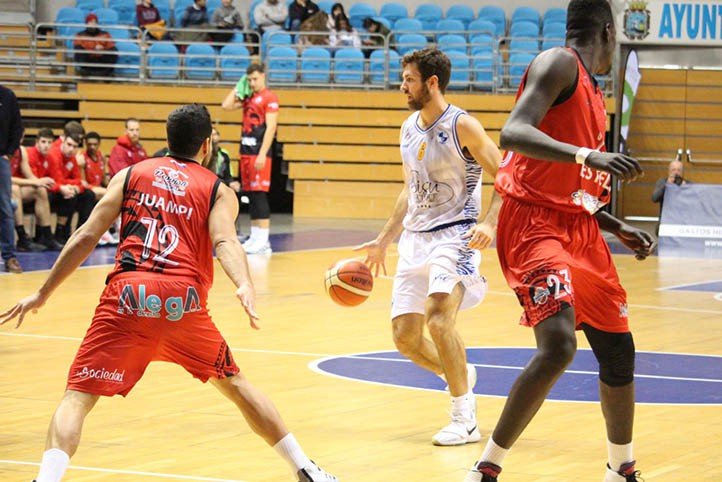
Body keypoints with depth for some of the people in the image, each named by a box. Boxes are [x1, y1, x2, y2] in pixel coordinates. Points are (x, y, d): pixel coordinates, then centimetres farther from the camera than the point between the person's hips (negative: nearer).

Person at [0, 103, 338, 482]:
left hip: (128, 294, -1)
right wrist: (245, 286, -23)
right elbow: (224, 241, -7)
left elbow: (86, 238, 10)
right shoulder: (218, 191, 16)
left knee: (77, 397, -1)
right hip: (183, 300, 1)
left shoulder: (130, 175, 19)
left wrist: (42, 294, 14)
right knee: (235, 384, 23)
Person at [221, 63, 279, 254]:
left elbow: (271, 127, -13)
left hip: (259, 152, -8)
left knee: (259, 194, -11)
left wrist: (262, 154, -20)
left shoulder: (269, 98, -7)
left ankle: (263, 241, -13)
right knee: (250, 194, 8)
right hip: (246, 150, 8)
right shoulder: (248, 98, 16)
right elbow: (226, 105, 12)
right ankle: (254, 237, 12)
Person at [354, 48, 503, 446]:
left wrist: (489, 222, -26)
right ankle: (460, 377, 32)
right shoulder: (408, 129, 11)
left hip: (455, 235, -7)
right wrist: (383, 241, 20)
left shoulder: (462, 126, -11)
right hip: (415, 238, 8)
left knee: (438, 316, -27)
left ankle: (465, 421, -16)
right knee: (404, 336, 3)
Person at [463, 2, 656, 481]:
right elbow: (513, 133, -25)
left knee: (618, 350, 14)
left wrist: (620, 229, 19)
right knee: (558, 345, -25)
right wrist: (588, 155, -36)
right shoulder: (558, 65, -8)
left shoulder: (591, 91, 20)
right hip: (535, 224, -9)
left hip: (579, 228, 10)